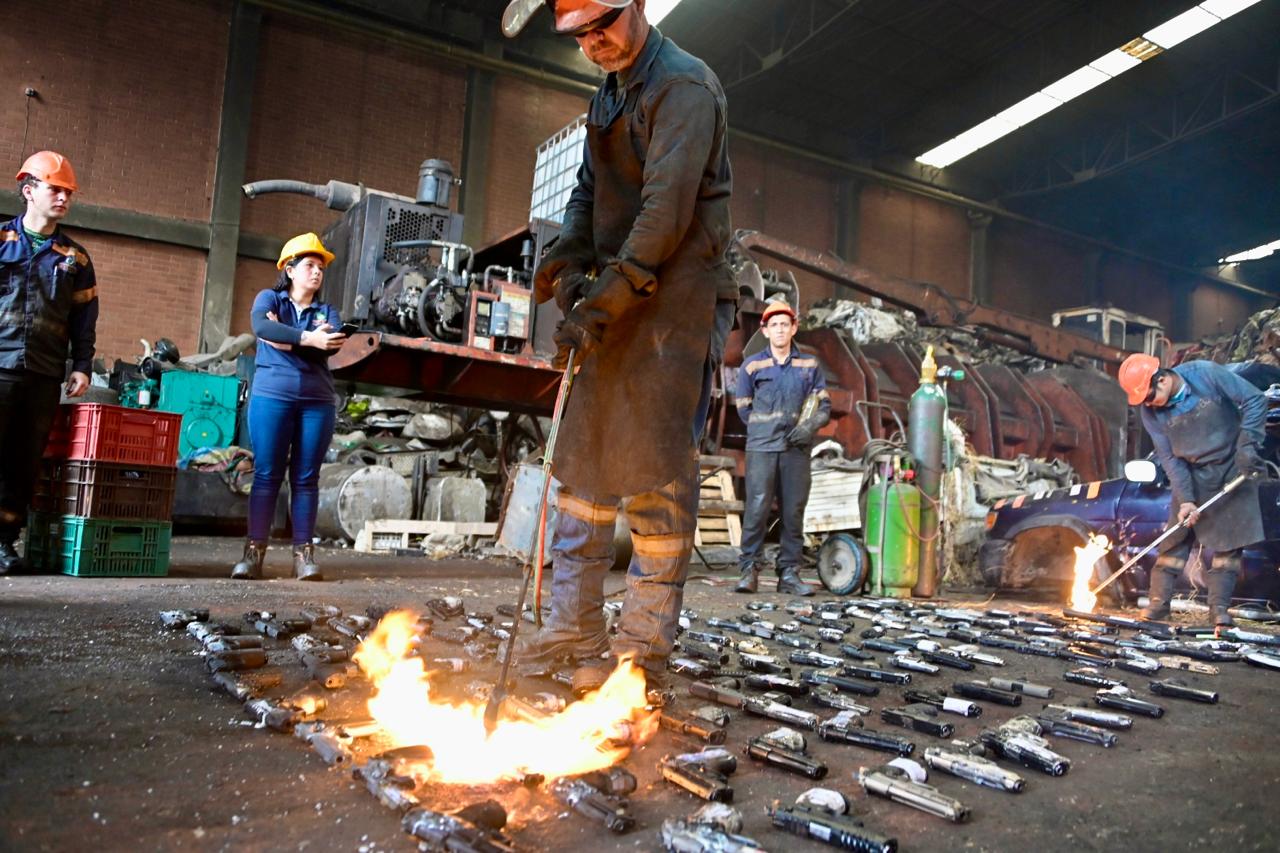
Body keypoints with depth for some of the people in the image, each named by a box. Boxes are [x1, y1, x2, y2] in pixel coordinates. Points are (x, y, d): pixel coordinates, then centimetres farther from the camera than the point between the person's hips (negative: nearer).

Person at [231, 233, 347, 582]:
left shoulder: (327, 312, 16)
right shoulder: (268, 298, 10)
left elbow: (332, 346, -6)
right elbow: (260, 326, -14)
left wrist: (285, 340, -10)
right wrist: (307, 338, -22)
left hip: (317, 401, 2)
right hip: (272, 396, -2)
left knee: (306, 478, 2)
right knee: (267, 475, -3)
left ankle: (304, 554, 3)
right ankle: (253, 553, -1)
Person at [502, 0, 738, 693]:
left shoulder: (684, 85, -8)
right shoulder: (607, 97, 20)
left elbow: (667, 208, -18)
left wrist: (601, 305, -22)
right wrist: (567, 260, 2)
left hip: (675, 303, -9)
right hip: (616, 304, 9)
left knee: (656, 472, -8)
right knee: (584, 459, 7)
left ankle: (643, 647, 1)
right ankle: (575, 630, 15)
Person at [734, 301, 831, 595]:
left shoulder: (810, 366, 13)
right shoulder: (752, 366, 8)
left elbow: (824, 405, 12)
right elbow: (744, 409, 12)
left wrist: (809, 427, -6)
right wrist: (768, 427, 2)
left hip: (797, 449, 2)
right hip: (761, 448, -2)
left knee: (794, 511, 2)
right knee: (757, 508, -9)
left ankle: (789, 574, 9)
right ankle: (748, 570, -2)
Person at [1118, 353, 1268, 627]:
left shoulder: (1206, 374, -21)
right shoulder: (1151, 414, -13)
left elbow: (1254, 400, -14)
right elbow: (1169, 459, -9)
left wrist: (1248, 444, -23)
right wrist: (1185, 500, -17)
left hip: (1234, 468, -1)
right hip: (1193, 475, 2)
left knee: (1230, 539, -2)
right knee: (1176, 537, -2)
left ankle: (1219, 607, 3)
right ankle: (1159, 602, 3)